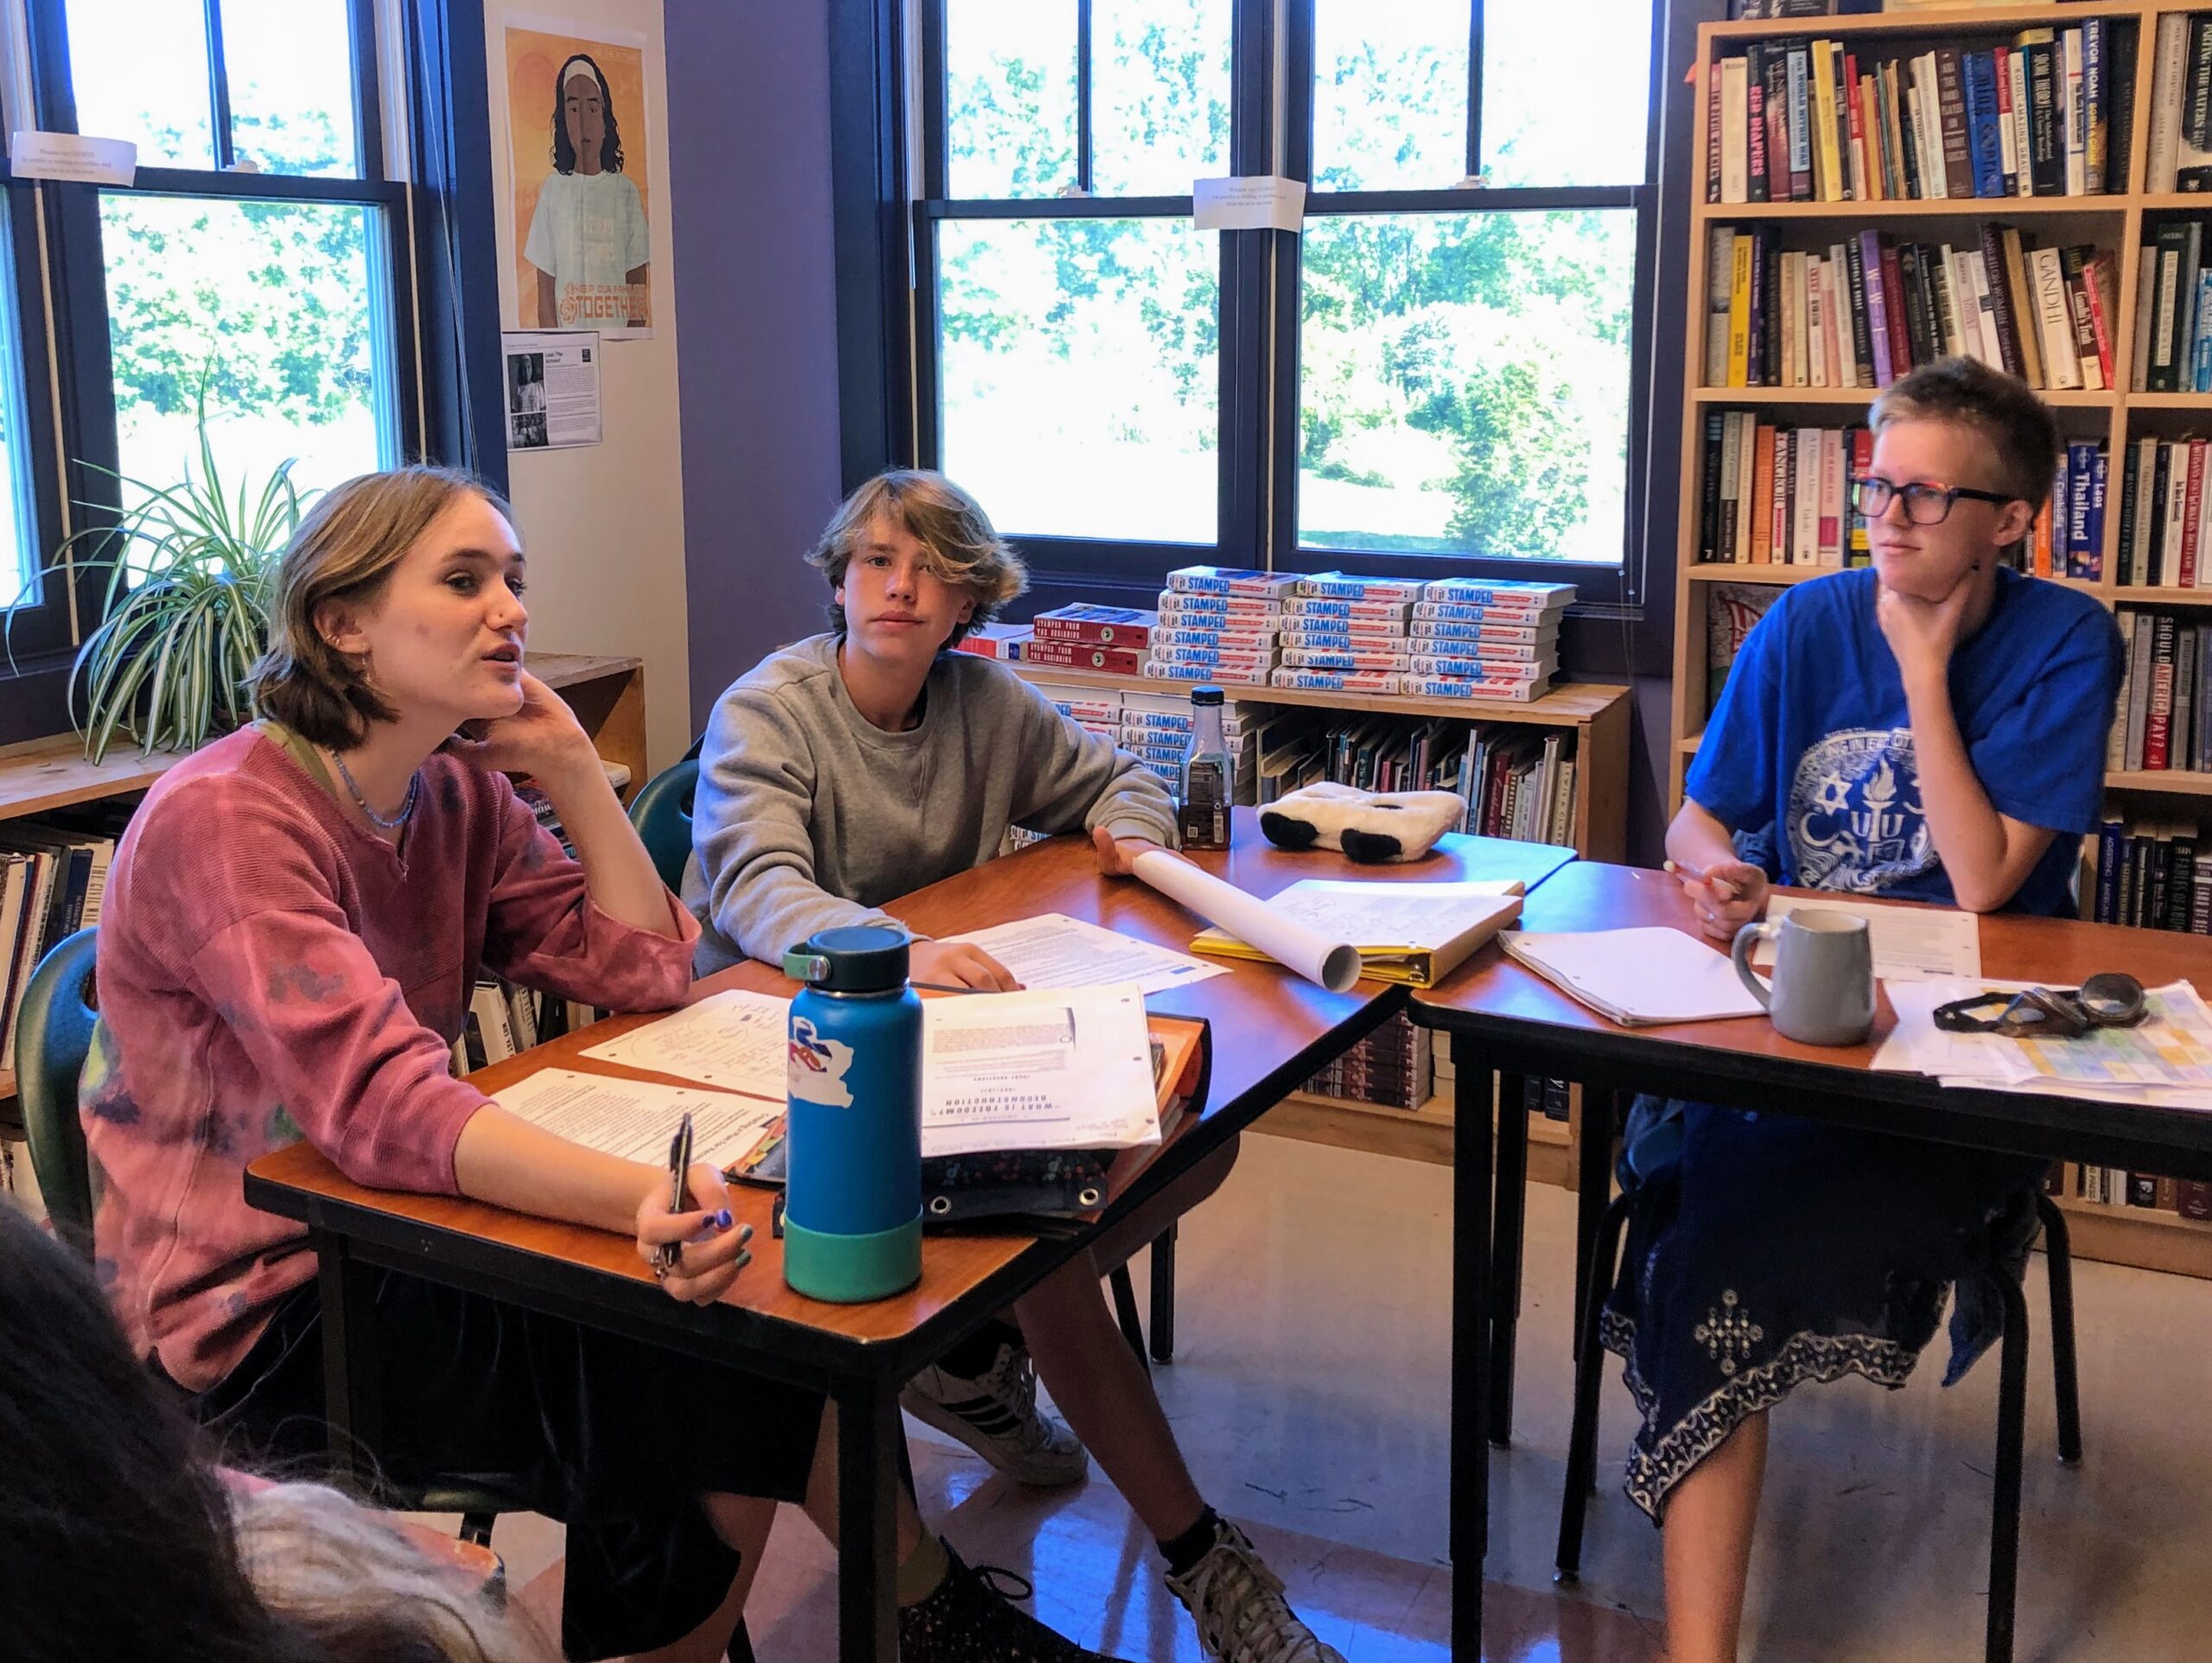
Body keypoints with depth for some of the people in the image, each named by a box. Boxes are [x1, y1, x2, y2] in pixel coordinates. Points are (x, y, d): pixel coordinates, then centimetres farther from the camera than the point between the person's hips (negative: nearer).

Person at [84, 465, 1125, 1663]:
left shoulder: (456, 797, 3)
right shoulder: (224, 821, -21)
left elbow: (647, 966, 2)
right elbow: (379, 1104, -33)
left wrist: (567, 761, -7)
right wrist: (638, 1199, -48)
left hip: (387, 1238, 7)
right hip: (255, 1315, -7)